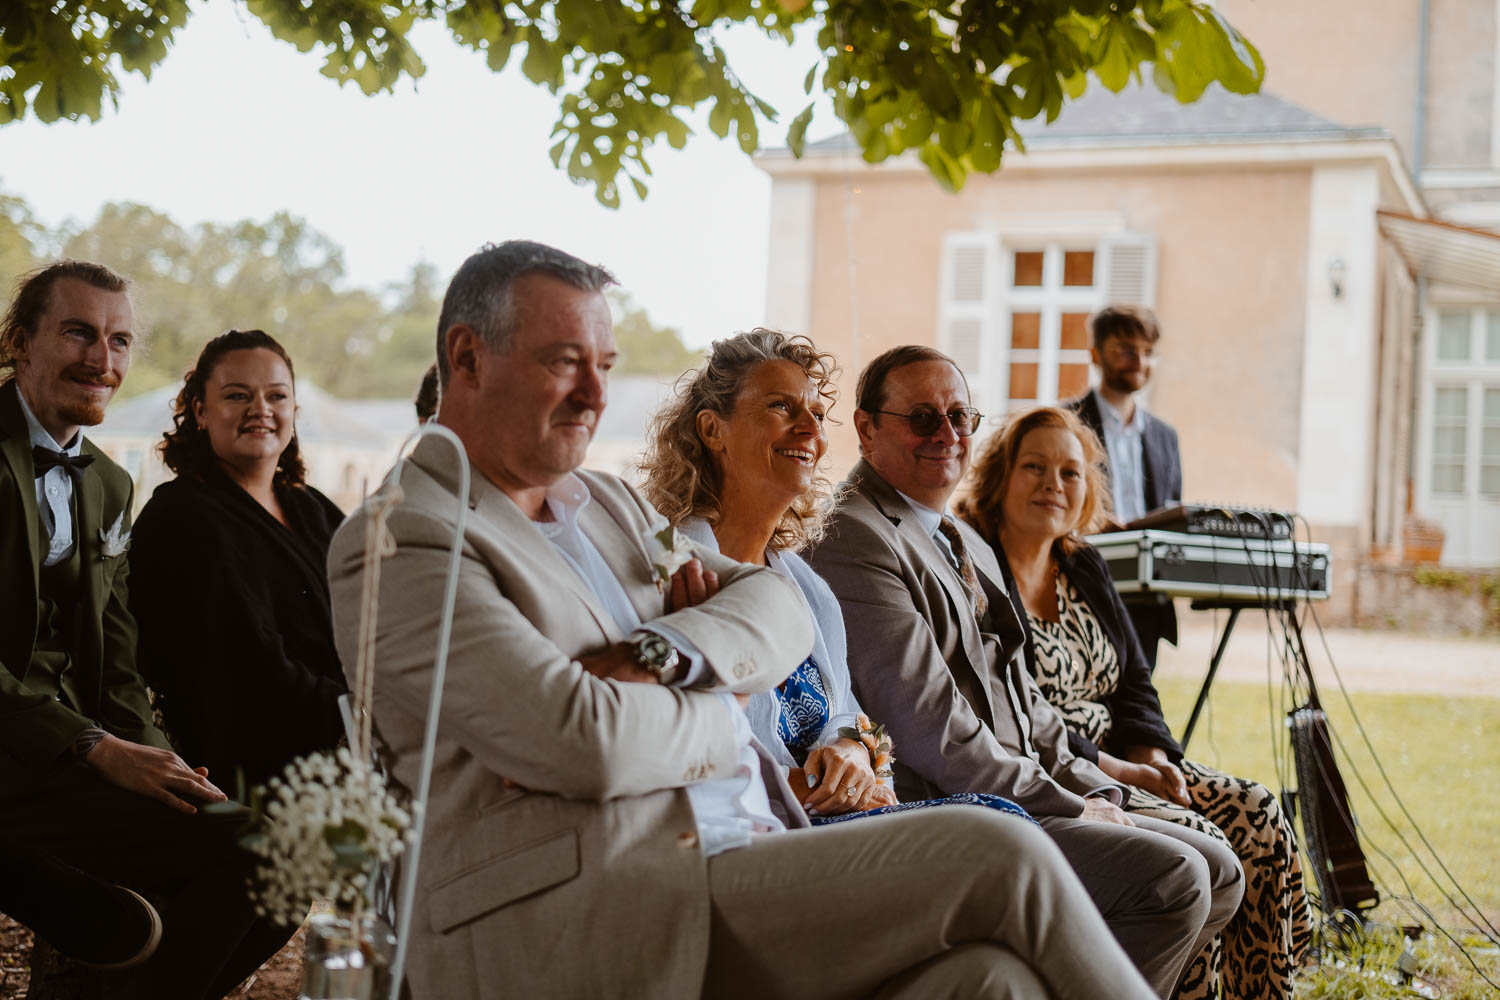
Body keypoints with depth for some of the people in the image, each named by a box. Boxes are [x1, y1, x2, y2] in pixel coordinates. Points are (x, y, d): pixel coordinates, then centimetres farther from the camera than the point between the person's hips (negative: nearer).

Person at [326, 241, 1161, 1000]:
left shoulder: (610, 502, 23)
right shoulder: (398, 544, -5)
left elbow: (780, 606, 13)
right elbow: (584, 741, -17)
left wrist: (663, 655, -6)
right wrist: (719, 713, 2)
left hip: (738, 863, 8)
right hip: (585, 927, -8)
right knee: (999, 858, -18)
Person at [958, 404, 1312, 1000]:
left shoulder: (1084, 567, 17)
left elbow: (1134, 683, 17)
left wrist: (1153, 759, -4)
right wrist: (1120, 771, -18)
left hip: (1122, 758, 9)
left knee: (1258, 816, -8)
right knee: (1198, 844, -24)